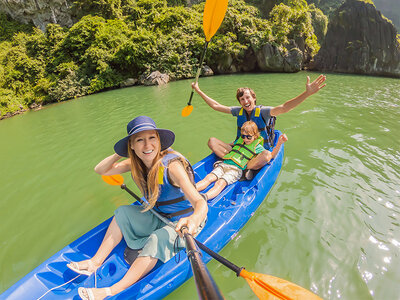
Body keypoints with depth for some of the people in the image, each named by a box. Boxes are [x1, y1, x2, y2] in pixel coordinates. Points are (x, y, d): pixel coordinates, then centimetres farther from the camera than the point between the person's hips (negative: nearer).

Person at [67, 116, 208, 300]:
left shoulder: (171, 165, -30)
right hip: (159, 217, 7)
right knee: (123, 212, 3)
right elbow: (100, 170, -1)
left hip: (183, 223, -7)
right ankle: (96, 261, 5)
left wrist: (193, 219, -60)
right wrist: (119, 154, -16)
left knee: (155, 240, -30)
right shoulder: (136, 163, -9)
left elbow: (201, 203, -38)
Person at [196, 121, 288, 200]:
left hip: (236, 169, -5)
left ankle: (205, 197, -57)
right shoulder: (239, 140, 25)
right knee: (209, 178, -22)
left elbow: (271, 155, 4)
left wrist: (279, 143, -9)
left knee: (221, 183, -33)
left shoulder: (256, 146, 10)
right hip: (223, 164, 5)